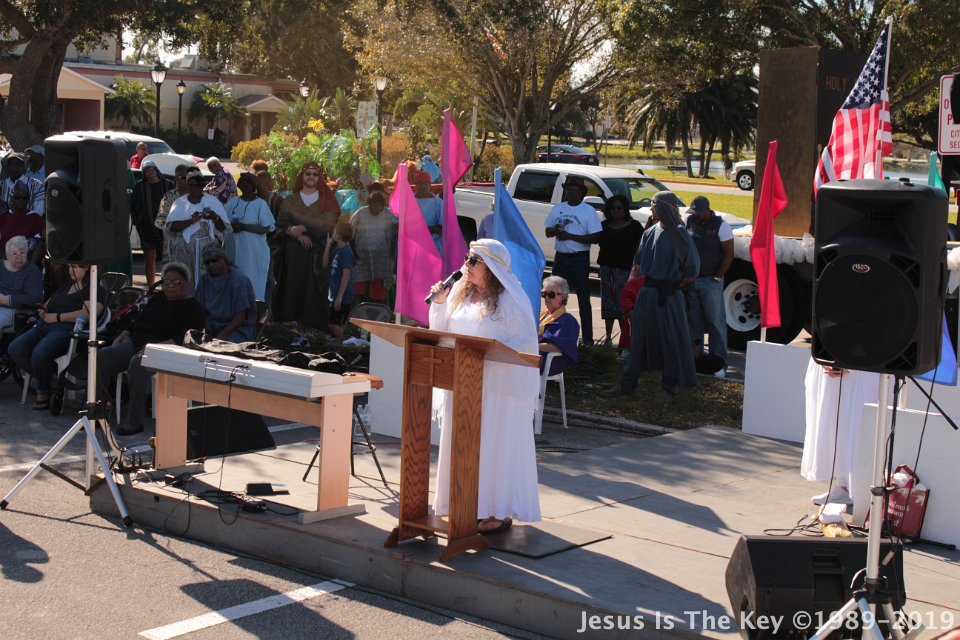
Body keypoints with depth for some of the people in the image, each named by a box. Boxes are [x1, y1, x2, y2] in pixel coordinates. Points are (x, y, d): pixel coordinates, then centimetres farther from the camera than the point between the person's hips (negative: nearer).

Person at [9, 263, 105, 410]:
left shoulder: (95, 290, 2)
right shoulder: (66, 286, 27)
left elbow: (87, 314, -14)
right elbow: (50, 303, 35)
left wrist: (57, 317, -12)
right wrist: (44, 309, 10)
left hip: (67, 329, -8)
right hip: (44, 325, 8)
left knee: (40, 353, -35)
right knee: (15, 349, -17)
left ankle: (43, 392, -8)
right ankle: (51, 380, -4)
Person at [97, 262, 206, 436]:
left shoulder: (192, 307, 3)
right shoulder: (157, 298, 25)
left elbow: (186, 339, -11)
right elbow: (135, 321, 26)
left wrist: (156, 347, -23)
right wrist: (120, 337, 7)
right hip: (134, 343, 7)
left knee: (137, 363, -39)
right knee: (101, 356, -18)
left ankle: (135, 421, -33)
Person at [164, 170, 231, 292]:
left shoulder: (212, 202, 8)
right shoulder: (180, 203, 8)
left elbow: (223, 228, 5)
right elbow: (170, 227, -4)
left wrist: (215, 218, -17)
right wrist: (191, 220, -18)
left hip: (207, 246, 0)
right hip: (184, 248, 0)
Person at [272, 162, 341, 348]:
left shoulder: (327, 200, 8)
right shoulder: (291, 200, 14)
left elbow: (327, 223, -7)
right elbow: (282, 224, 2)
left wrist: (303, 227, -10)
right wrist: (298, 235, -14)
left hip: (318, 251, -2)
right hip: (295, 251, 2)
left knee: (314, 292, -10)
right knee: (296, 291, -3)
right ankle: (301, 334, -1)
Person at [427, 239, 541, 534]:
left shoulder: (510, 300, -9)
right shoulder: (460, 293, 11)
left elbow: (526, 343, -14)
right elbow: (441, 332, 15)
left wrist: (486, 353, -23)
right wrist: (439, 303, -1)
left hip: (499, 386, -7)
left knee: (495, 443, -2)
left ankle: (499, 511, 6)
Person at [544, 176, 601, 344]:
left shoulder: (588, 211, -5)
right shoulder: (558, 208, 10)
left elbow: (595, 237, -12)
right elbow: (548, 232, 14)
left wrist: (570, 236, -18)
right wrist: (555, 231, -10)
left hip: (579, 259, -5)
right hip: (561, 258, 5)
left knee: (583, 299, -2)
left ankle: (587, 338, 0)